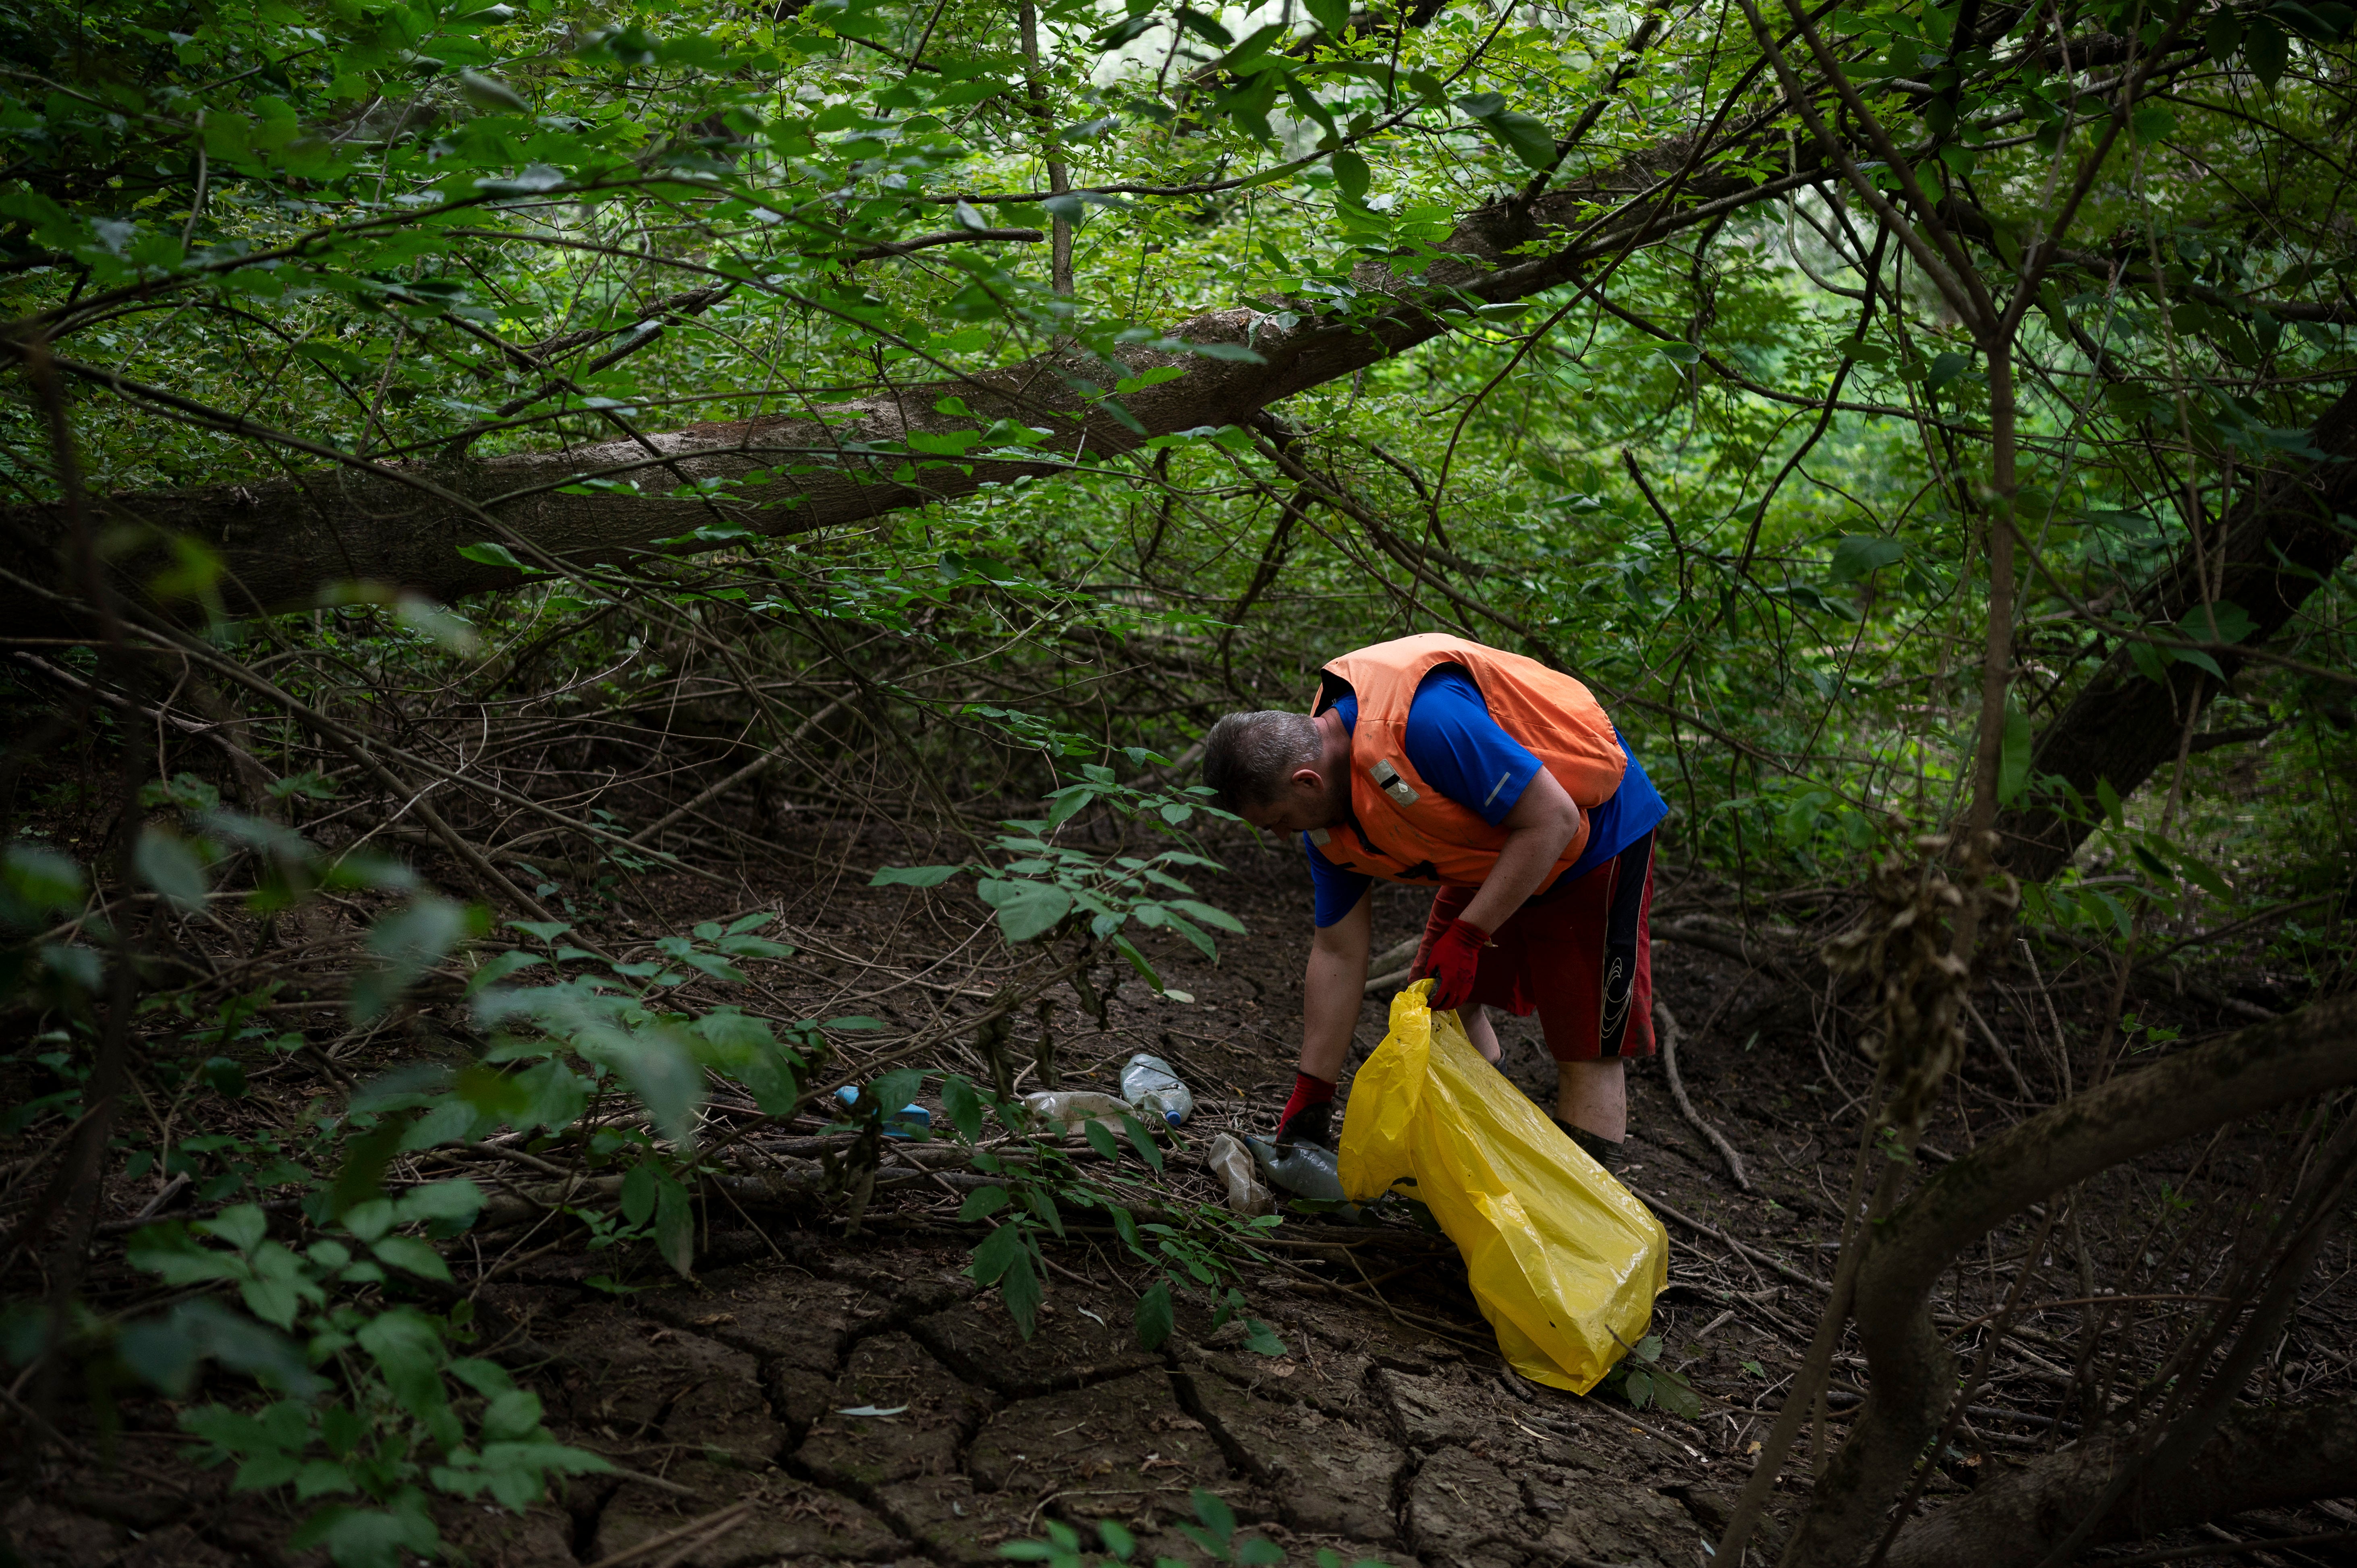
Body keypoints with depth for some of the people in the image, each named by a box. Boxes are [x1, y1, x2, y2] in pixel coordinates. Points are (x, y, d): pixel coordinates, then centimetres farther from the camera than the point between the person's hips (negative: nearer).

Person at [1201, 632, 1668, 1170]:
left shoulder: (1425, 721, -37)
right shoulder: (1326, 823, -9)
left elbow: (1552, 819, -32)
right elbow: (1337, 954, -1)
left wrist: (1468, 936, -29)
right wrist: (1310, 1100, 0)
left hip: (1596, 828, -8)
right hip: (1497, 849, 8)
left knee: (1586, 1052, -7)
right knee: (1447, 1002, 9)